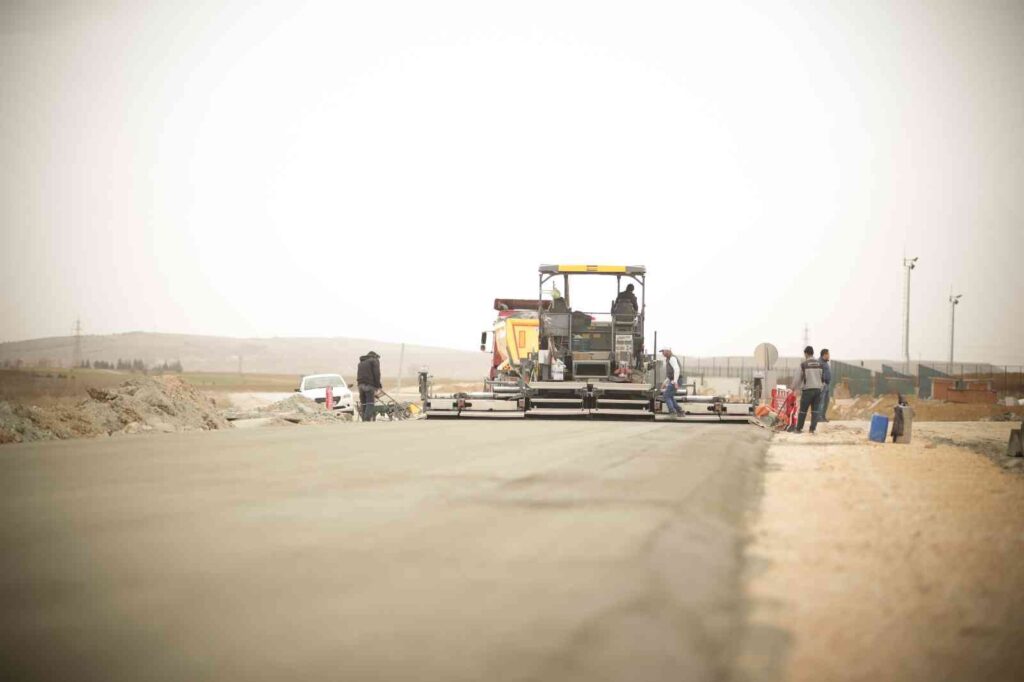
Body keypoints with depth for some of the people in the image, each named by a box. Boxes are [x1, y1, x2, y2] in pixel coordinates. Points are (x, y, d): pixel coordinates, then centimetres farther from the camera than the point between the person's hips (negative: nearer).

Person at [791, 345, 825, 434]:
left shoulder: (803, 364, -7)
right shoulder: (820, 364, 5)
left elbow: (797, 378, -1)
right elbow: (822, 377, 5)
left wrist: (794, 387, 14)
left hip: (807, 390, -3)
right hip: (818, 389, 3)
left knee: (803, 410, 5)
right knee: (815, 410, 8)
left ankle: (799, 428, 9)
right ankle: (813, 428, 3)